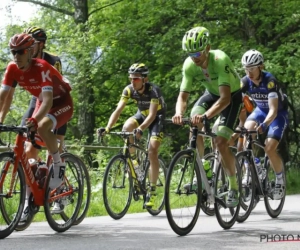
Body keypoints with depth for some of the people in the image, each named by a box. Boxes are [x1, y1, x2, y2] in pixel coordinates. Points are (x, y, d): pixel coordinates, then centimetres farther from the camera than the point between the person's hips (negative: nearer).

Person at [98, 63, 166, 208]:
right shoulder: (129, 90, -19)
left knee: (152, 150, -19)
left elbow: (152, 114, -39)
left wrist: (140, 129, -56)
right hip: (142, 114, 4)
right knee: (127, 127, -29)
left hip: (158, 117, -4)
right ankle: (133, 159, -6)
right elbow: (118, 110, -24)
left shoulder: (153, 90, -31)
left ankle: (152, 190, -12)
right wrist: (107, 128, -39)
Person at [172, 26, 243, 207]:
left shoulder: (220, 60, -37)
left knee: (221, 142, -17)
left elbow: (225, 98, -44)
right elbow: (183, 96, -21)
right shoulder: (189, 65, -22)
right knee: (194, 124, -23)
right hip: (212, 93, 5)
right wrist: (179, 113, -44)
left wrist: (206, 115, -59)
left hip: (232, 96, -5)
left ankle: (234, 187, 0)